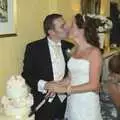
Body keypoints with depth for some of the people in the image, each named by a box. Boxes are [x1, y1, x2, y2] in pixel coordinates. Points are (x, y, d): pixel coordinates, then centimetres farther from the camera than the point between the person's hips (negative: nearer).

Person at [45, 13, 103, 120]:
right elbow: (70, 78, 6)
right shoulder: (74, 50, 4)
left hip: (87, 103, -5)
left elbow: (93, 85, -17)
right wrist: (57, 84, -13)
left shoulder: (94, 52, -14)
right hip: (72, 101, 5)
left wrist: (65, 89, -20)